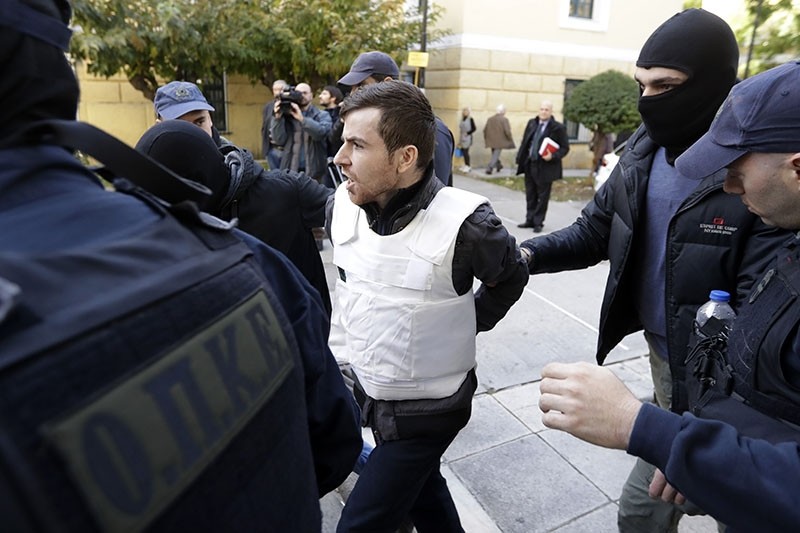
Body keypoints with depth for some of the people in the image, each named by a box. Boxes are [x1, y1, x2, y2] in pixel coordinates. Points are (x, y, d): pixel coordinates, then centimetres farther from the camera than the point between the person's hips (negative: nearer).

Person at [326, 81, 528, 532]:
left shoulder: (463, 223, -26)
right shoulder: (342, 205, -10)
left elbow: (511, 278, -5)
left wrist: (464, 327, -3)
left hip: (428, 409, -5)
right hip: (366, 390, 6)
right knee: (421, 492, 27)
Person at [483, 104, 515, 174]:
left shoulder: (490, 119, 3)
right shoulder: (504, 120, -13)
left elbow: (485, 130, 6)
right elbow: (507, 131, -15)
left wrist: (486, 138, 19)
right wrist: (511, 139, 0)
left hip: (491, 141, 6)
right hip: (499, 142, -6)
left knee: (495, 154, 22)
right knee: (495, 155, 0)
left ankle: (498, 166, 38)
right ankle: (489, 168, -9)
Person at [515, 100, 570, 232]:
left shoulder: (558, 127, -7)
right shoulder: (532, 123, 8)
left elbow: (565, 148, -5)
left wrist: (553, 156, -21)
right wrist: (519, 159, 6)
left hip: (545, 167, -5)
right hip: (529, 164, 5)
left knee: (542, 197, 4)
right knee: (530, 195, 13)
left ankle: (538, 222, 13)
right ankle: (530, 220, 24)